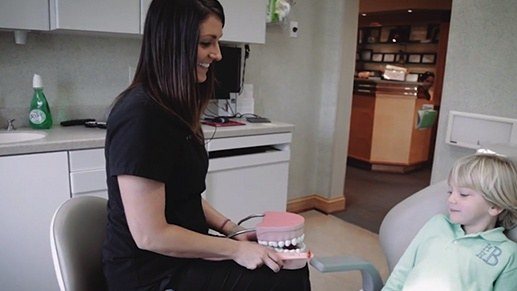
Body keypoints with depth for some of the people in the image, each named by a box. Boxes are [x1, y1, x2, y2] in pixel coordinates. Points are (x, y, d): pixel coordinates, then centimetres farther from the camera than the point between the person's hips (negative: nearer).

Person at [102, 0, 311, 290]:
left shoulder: (172, 108, 6)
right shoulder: (141, 116, -24)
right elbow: (150, 235, -23)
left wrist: (232, 230, 1)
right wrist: (235, 249, -15)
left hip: (181, 253, 8)